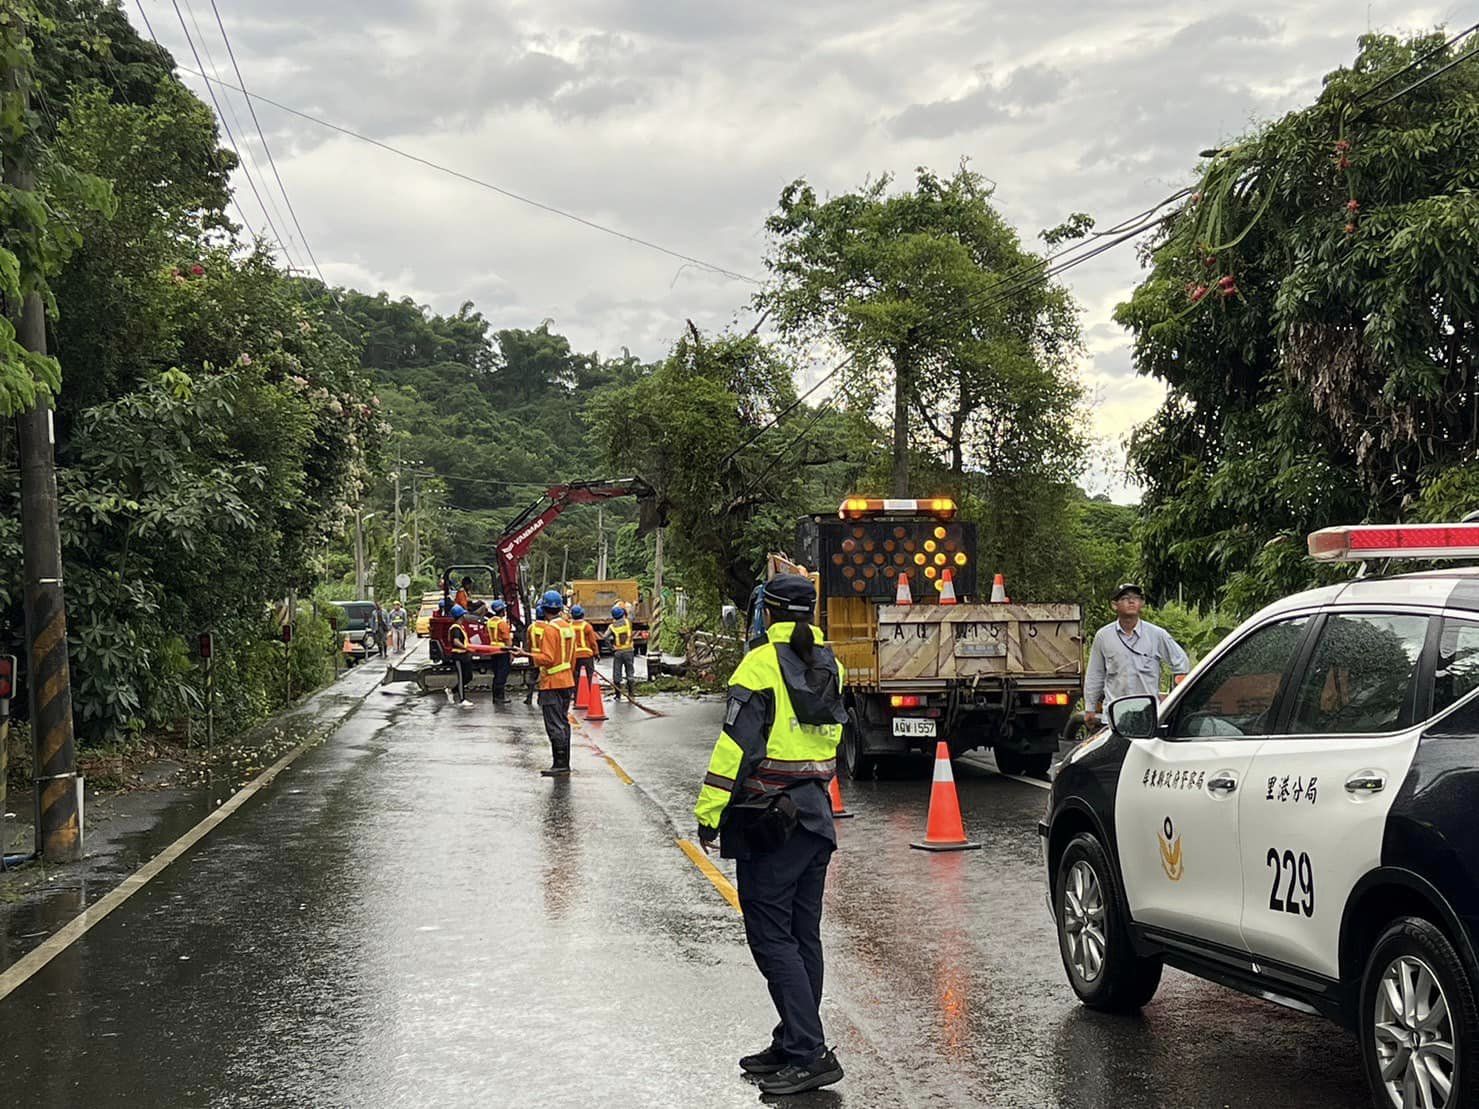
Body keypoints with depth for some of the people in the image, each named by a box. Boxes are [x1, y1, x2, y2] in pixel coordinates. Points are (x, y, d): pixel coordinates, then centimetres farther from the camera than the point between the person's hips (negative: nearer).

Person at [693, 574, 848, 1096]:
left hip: (769, 820, -8)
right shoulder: (829, 667, 10)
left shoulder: (762, 664, -13)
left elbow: (736, 745, -17)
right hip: (816, 815, 8)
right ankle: (794, 1044, 21)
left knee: (772, 937, -5)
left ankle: (809, 1053, -10)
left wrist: (708, 812, -13)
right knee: (803, 937, 13)